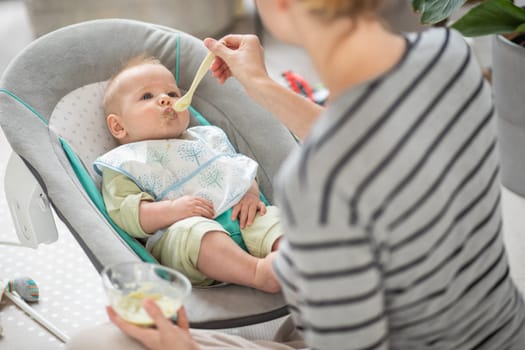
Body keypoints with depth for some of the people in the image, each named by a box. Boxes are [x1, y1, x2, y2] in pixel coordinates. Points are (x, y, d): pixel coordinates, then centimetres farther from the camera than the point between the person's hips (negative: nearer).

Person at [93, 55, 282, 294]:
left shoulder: (206, 139, 30)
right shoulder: (123, 165, 13)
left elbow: (242, 169, 28)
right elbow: (123, 214, -2)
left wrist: (251, 193, 3)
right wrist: (172, 210, -17)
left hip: (240, 220, 5)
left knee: (272, 218, -21)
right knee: (194, 231, -37)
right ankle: (258, 272, -50)